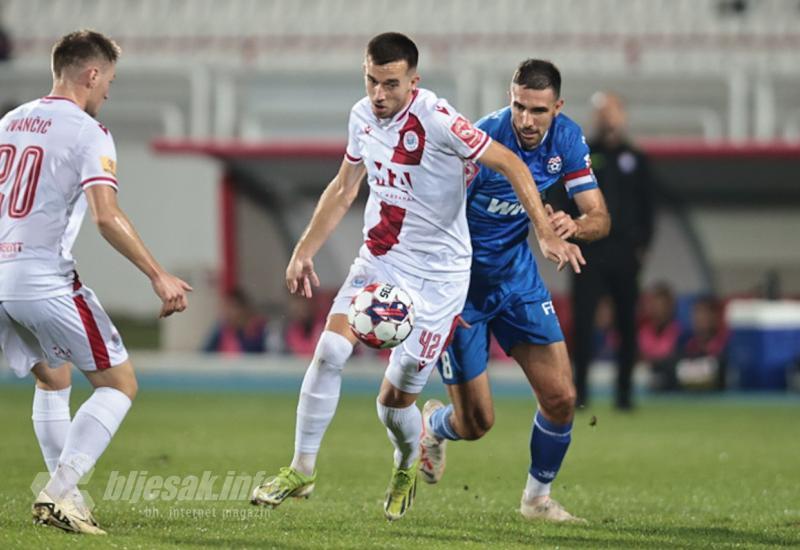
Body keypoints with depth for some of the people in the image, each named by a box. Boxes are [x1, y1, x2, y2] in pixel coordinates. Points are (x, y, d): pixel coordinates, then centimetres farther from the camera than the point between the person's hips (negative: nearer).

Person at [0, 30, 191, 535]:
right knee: (119, 383, 2)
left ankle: (66, 498, 20)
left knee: (53, 380, 26)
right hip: (45, 279, -7)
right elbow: (107, 217, -18)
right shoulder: (88, 132, -7)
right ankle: (58, 493, -11)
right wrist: (159, 277, -14)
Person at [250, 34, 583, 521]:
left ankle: (408, 464, 33)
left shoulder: (437, 120, -21)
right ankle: (301, 471, -3)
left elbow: (509, 164, -17)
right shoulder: (363, 116, 0)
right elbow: (343, 190, 15)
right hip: (378, 260, 5)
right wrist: (304, 252, 13)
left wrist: (546, 233, -25)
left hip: (437, 275, -5)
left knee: (395, 400, -1)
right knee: (329, 351, -16)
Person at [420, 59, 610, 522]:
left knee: (562, 398, -2)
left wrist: (575, 226, -31)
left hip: (517, 275, 5)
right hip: (461, 281, -5)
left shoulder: (567, 139, -9)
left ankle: (538, 497, 22)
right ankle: (434, 425, 37)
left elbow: (600, 217, -7)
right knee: (476, 423, -1)